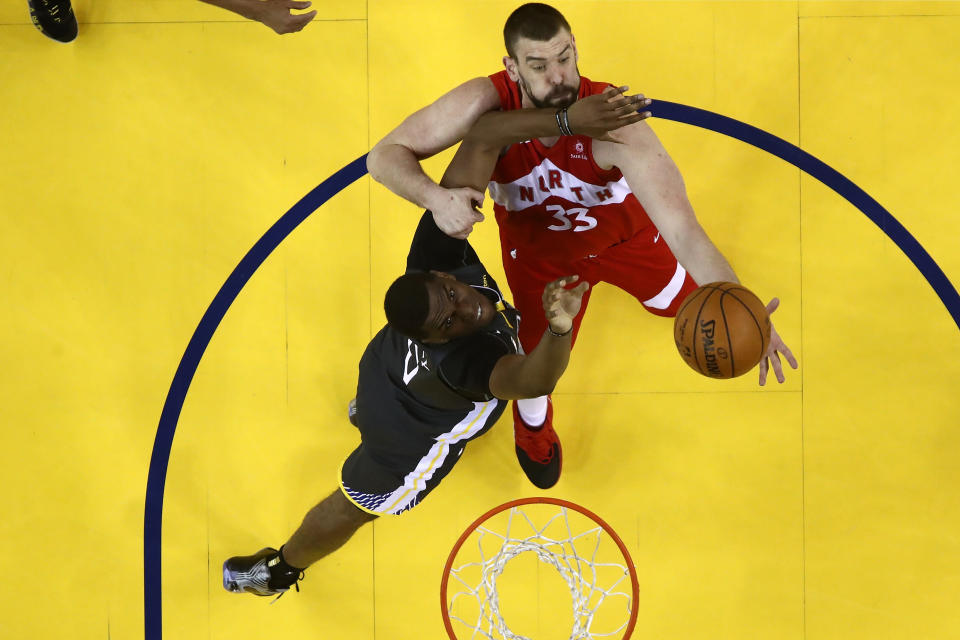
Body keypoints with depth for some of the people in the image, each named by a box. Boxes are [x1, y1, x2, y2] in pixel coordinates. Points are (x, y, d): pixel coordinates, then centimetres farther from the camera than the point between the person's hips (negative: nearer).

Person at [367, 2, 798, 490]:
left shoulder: (614, 124, -44)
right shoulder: (487, 103, -39)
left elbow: (683, 230, -50)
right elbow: (385, 155, -33)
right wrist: (436, 197, -56)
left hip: (622, 229, 0)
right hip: (537, 251, 0)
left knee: (680, 297, 24)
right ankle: (533, 427, 51)